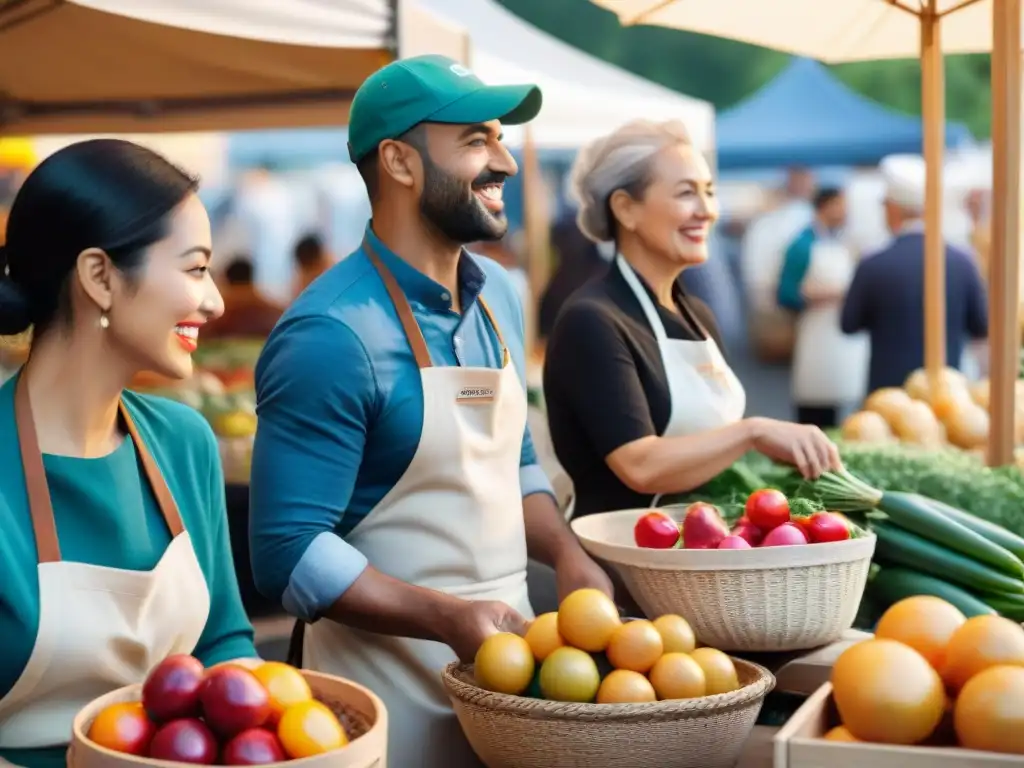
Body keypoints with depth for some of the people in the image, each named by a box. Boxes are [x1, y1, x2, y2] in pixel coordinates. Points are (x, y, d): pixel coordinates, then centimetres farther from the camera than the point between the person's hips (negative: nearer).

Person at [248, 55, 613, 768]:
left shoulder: (498, 294, 4)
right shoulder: (333, 334, -20)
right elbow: (291, 551, -21)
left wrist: (569, 556, -1)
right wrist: (451, 618, -25)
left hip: (506, 655, 7)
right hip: (392, 682, -7)